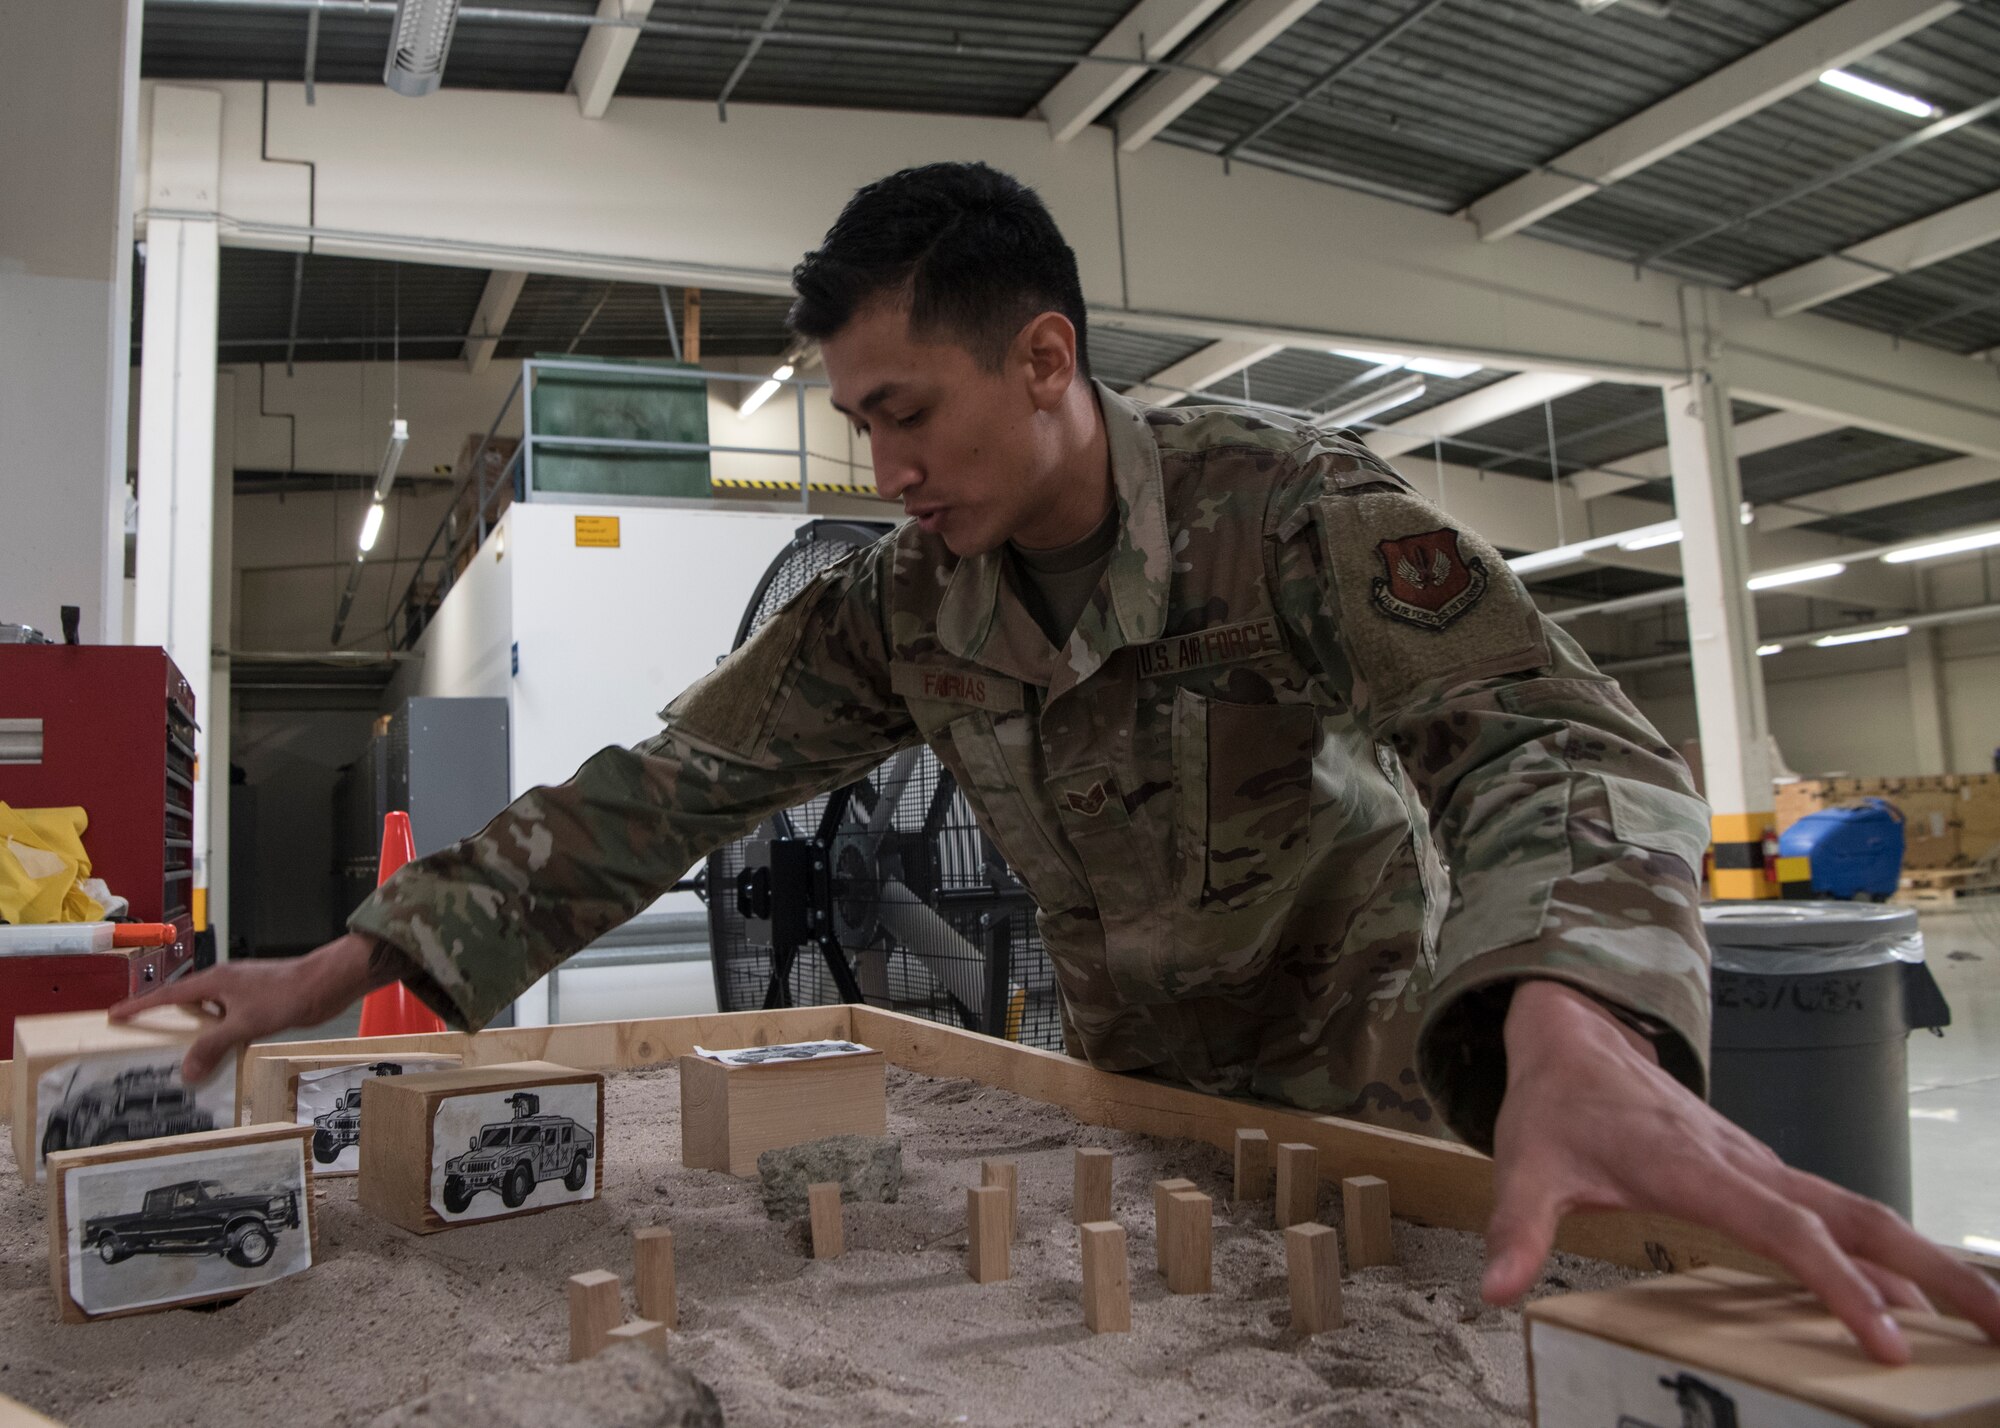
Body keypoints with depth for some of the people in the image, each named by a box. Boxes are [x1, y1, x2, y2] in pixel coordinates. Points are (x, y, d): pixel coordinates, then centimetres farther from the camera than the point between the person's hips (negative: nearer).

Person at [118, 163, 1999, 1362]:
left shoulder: (1292, 508, -24)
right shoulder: (901, 606, -9)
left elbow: (1542, 735, -37)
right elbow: (666, 786, -10)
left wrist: (1577, 1041, -59)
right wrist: (338, 970, -16)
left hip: (1371, 1086, -4)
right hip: (1125, 1095, 4)